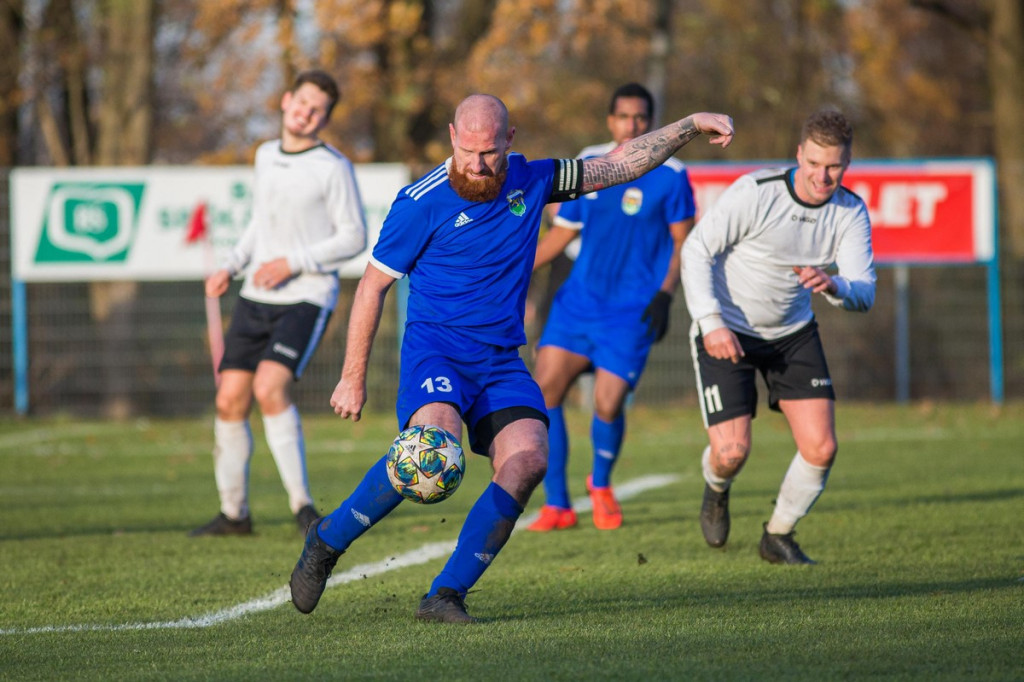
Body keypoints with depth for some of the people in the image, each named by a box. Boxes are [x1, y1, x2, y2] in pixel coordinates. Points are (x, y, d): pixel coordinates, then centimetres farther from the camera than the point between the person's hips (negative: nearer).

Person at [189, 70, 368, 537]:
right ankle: (233, 513, 14)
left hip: (307, 298, -6)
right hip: (255, 299, 6)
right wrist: (230, 267, 12)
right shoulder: (266, 156, 12)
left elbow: (354, 238, -7)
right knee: (230, 402, 0)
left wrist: (292, 263, -15)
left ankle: (301, 504, -17)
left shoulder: (333, 167, -7)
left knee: (269, 387, -25)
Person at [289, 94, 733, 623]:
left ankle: (446, 595, -15)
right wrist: (353, 378, -1)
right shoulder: (423, 202, -9)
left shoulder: (530, 181, 5)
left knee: (528, 458, -21)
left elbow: (620, 165, 15)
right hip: (435, 346, -5)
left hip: (501, 358, 5)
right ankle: (329, 539, -12)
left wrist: (692, 124, 11)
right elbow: (373, 286, -1)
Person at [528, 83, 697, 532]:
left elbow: (683, 242, -1)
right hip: (579, 301, 4)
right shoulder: (587, 165, 6)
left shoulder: (670, 176, -6)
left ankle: (601, 486, 24)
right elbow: (562, 232, 15)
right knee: (543, 391, -9)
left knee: (608, 406, -10)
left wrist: (664, 295, -12)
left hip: (631, 312, -4)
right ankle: (557, 506, 2)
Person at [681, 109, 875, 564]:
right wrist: (711, 323, -26)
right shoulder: (755, 193, -22)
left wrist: (833, 286, -41)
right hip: (726, 333, -4)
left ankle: (778, 536, 18)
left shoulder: (851, 213, -9)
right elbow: (696, 250, -17)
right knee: (732, 452, -13)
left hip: (793, 334, 4)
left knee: (821, 447, -8)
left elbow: (864, 293, -17)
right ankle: (716, 490, 26)